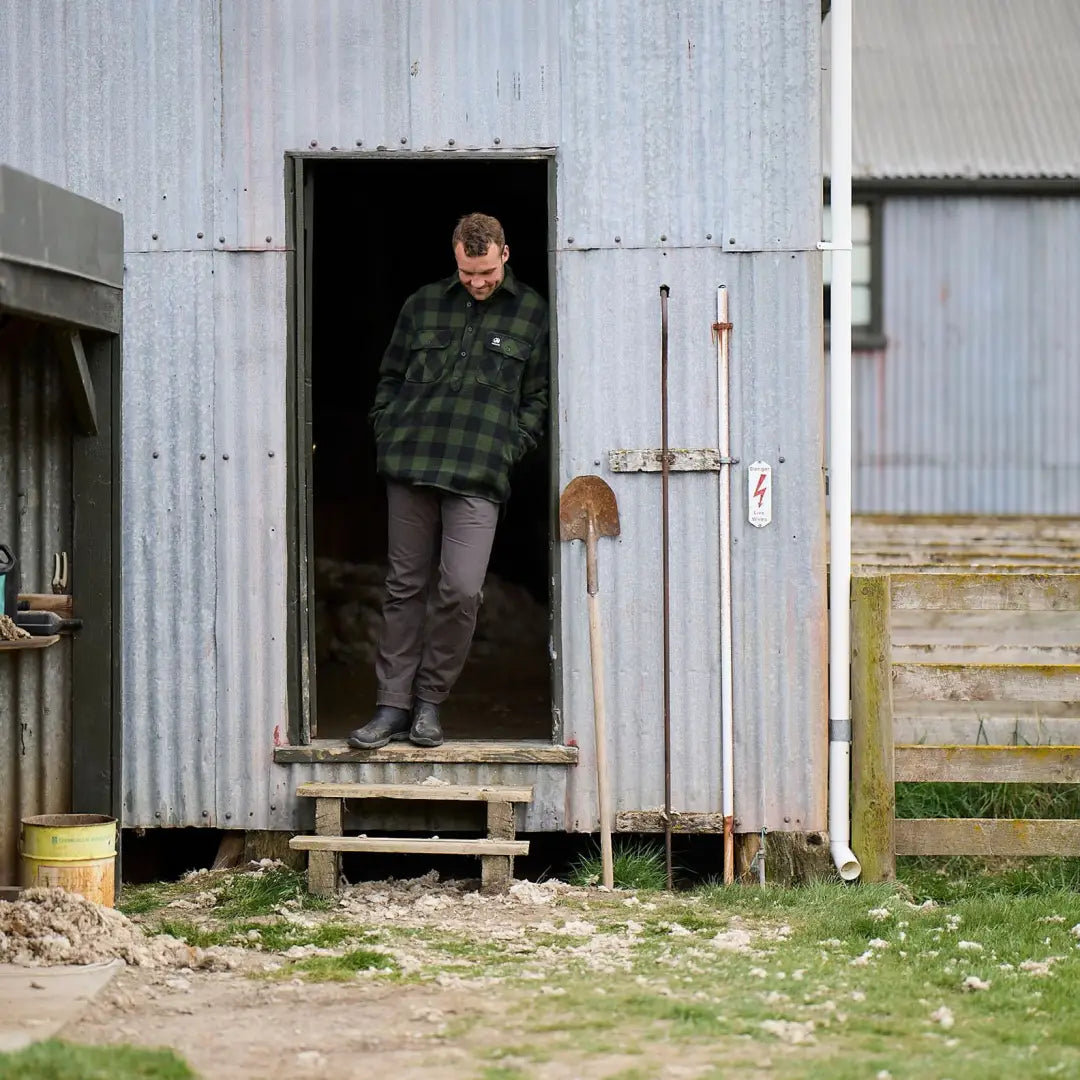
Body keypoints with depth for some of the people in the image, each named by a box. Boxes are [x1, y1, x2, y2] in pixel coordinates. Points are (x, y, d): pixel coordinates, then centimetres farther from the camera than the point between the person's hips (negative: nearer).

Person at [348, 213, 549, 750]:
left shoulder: (532, 313, 7)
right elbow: (390, 377, 20)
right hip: (410, 467, 3)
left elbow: (538, 396, 9)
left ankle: (430, 699, 8)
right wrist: (387, 434, 7)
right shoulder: (422, 305, 13)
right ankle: (393, 705, 13)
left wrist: (511, 447, -3)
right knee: (405, 586, 6)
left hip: (478, 475, -2)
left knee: (461, 590, -11)